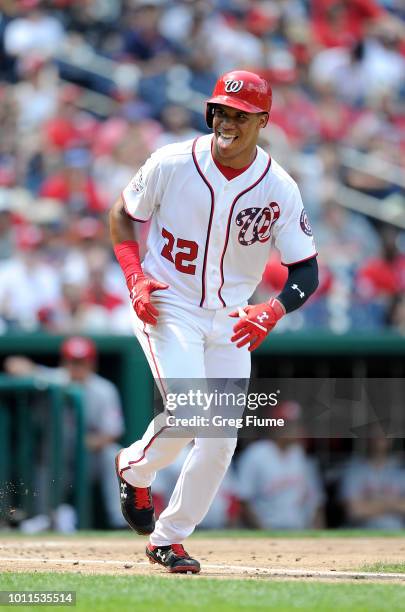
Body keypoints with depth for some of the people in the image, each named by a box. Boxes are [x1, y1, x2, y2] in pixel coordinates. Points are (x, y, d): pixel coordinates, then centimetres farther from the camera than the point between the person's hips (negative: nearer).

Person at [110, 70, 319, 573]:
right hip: (165, 307, -3)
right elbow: (123, 215, 3)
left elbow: (306, 272, -6)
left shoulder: (279, 189, -9)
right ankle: (134, 469, 8)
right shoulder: (172, 163, -12)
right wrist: (135, 277, -12)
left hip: (231, 322, 3)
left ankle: (167, 539, 18)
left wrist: (272, 311, -26)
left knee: (220, 442, 0)